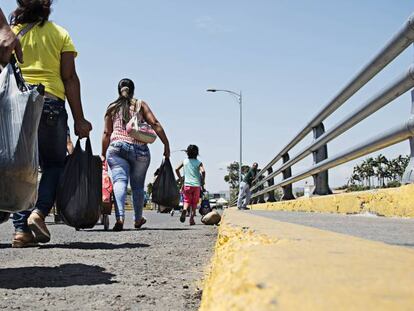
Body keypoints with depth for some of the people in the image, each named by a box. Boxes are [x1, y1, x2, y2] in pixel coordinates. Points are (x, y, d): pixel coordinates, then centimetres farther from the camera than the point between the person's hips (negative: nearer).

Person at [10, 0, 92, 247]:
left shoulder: (11, 32, 12)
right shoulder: (60, 34, 7)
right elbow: (70, 78, 0)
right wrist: (79, 119, -1)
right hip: (50, 103, -2)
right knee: (54, 163, 12)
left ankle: (22, 228, 0)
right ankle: (39, 211, -9)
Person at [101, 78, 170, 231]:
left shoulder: (112, 108, 14)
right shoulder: (140, 104, 11)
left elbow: (106, 133, 12)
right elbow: (155, 124, 0)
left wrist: (103, 154, 18)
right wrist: (166, 144, 1)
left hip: (116, 147, 0)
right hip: (140, 149, 0)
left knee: (119, 181, -12)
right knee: (138, 185, 12)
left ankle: (120, 217, -33)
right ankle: (138, 219, 26)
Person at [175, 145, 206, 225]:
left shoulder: (185, 161, 7)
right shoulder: (198, 162, -2)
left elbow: (177, 169, 7)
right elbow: (203, 171, -17)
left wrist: (180, 178, 17)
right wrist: (202, 181, -4)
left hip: (187, 184, 1)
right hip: (196, 185, -1)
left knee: (187, 200, 7)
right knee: (194, 203, 9)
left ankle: (184, 210, -25)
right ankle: (191, 219, 5)